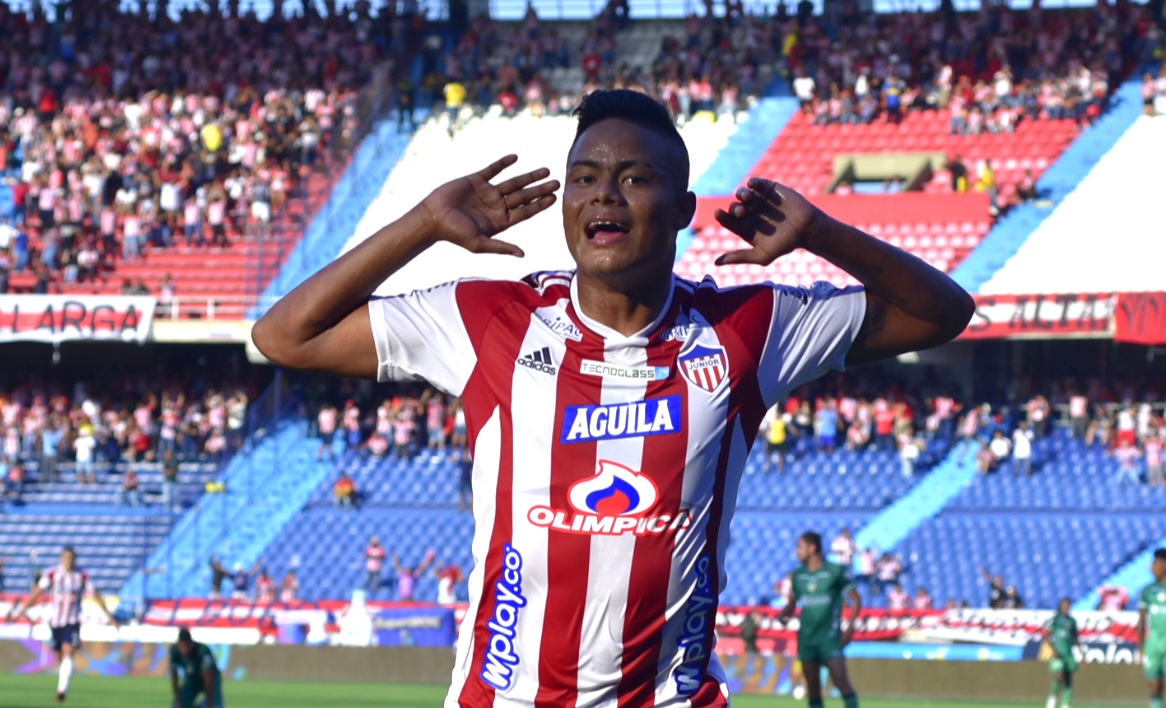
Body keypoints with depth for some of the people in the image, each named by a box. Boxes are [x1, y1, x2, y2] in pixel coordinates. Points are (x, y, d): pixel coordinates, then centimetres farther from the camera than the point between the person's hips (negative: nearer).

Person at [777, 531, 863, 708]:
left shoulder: (836, 572, -5)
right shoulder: (799, 575, 9)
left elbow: (856, 600, -1)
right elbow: (792, 602, 19)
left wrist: (850, 628, -12)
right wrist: (784, 614, -4)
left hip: (830, 637, -5)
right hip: (806, 638, 5)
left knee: (842, 682, -15)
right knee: (813, 688, 5)